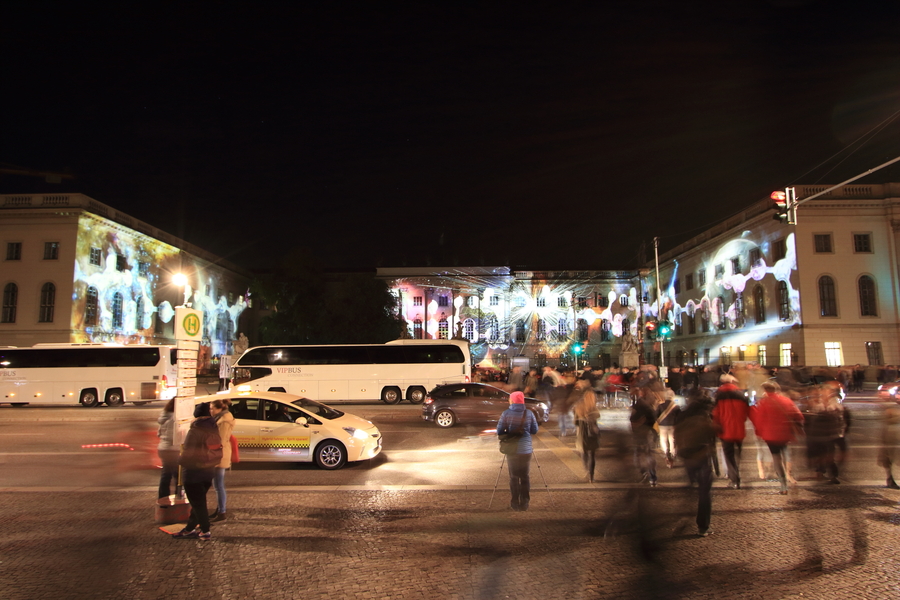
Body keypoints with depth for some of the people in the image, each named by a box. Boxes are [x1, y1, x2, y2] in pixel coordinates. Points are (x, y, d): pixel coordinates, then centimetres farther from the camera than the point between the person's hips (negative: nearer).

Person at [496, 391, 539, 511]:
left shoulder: (506, 413, -7)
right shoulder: (529, 414, -3)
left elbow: (499, 431, -6)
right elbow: (534, 430, 4)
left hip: (511, 449, -1)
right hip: (526, 449, 1)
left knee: (513, 477, 11)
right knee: (525, 476, 11)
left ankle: (515, 504, 14)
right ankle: (524, 504, 13)